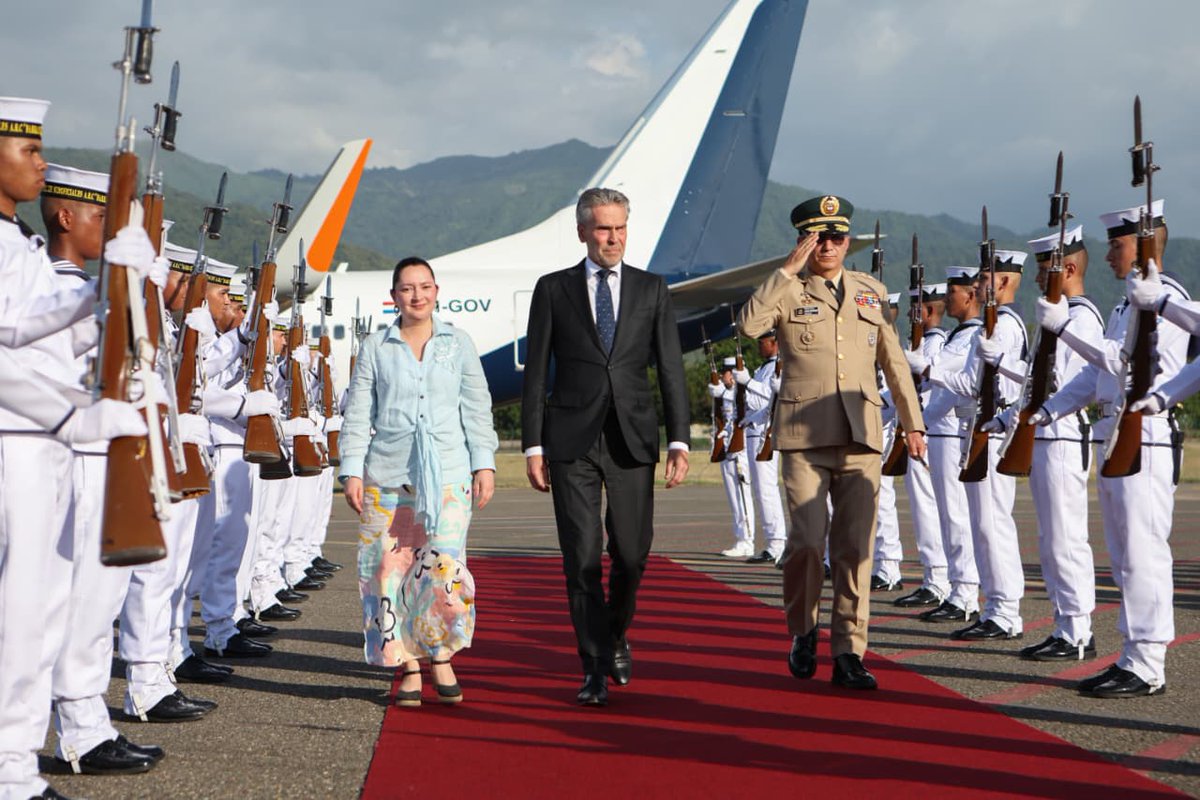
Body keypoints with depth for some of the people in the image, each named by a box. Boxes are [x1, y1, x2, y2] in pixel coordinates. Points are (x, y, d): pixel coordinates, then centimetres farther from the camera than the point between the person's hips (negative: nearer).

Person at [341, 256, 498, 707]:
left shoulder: (459, 345, 10)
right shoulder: (375, 348, 8)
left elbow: (477, 410, 11)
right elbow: (358, 414, 7)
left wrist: (484, 464, 4)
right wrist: (352, 470, 1)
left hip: (447, 472, 0)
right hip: (387, 475, 0)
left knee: (444, 564, -12)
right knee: (392, 568, -2)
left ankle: (441, 656, 6)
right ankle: (409, 669, 8)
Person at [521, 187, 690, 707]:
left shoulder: (652, 290, 9)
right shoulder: (553, 289, 6)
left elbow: (671, 368, 5)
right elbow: (536, 373, 5)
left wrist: (679, 440, -3)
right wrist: (533, 446, -1)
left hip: (632, 441, 1)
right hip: (571, 442, -1)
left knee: (631, 554, 4)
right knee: (581, 559, -3)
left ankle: (616, 636, 33)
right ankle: (595, 669, 4)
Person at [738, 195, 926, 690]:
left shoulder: (871, 293, 15)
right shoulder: (787, 292, 4)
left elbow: (894, 361, 21)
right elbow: (748, 324, -18)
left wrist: (912, 422, 20)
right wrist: (789, 269, -16)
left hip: (861, 436, 3)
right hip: (804, 436, -3)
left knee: (855, 548, 0)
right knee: (807, 542, -9)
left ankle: (848, 654, 6)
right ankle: (802, 634, 16)